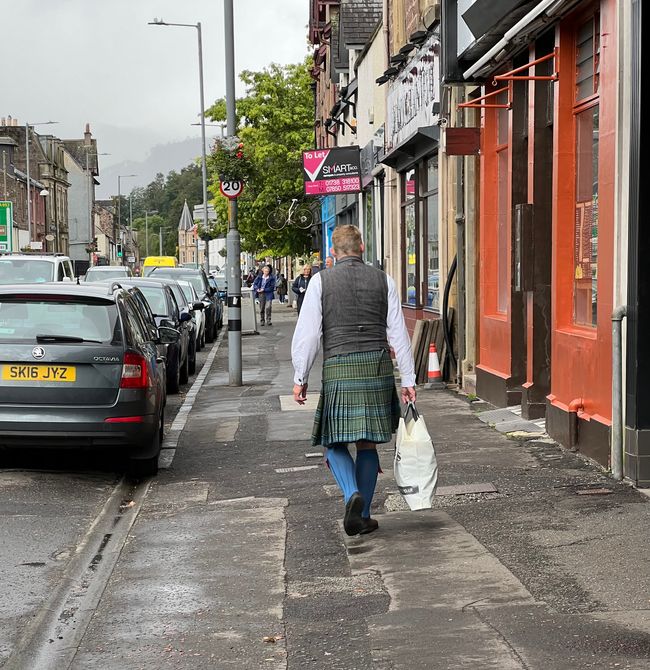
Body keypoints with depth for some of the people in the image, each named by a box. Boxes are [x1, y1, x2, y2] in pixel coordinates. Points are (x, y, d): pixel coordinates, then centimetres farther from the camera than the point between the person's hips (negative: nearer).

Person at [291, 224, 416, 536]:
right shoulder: (383, 280, 7)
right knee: (368, 444, 10)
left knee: (334, 441, 8)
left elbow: (307, 333, -2)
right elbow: (398, 334, 6)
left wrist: (300, 377, 6)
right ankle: (363, 516, 14)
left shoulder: (320, 282, 2)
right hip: (378, 368, 2)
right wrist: (408, 379, 10)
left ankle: (352, 493, -17)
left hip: (338, 369, -2)